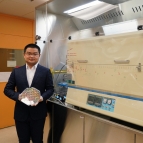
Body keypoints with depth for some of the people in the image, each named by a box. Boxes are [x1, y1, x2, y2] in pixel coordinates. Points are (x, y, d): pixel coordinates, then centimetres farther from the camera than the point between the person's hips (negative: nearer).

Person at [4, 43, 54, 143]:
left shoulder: (46, 71, -1)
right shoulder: (16, 71, 3)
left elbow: (50, 89, 0)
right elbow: (7, 89, 4)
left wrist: (42, 97, -19)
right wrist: (18, 96, -15)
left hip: (38, 113, -1)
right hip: (21, 113, 2)